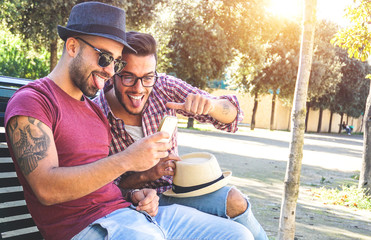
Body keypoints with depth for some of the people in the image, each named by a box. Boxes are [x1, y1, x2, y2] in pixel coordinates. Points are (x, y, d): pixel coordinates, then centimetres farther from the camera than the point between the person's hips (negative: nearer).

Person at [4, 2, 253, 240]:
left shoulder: (93, 108, 22)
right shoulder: (31, 101, -5)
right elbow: (47, 189, -17)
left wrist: (137, 195, 3)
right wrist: (126, 160, -23)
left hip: (125, 209, 8)